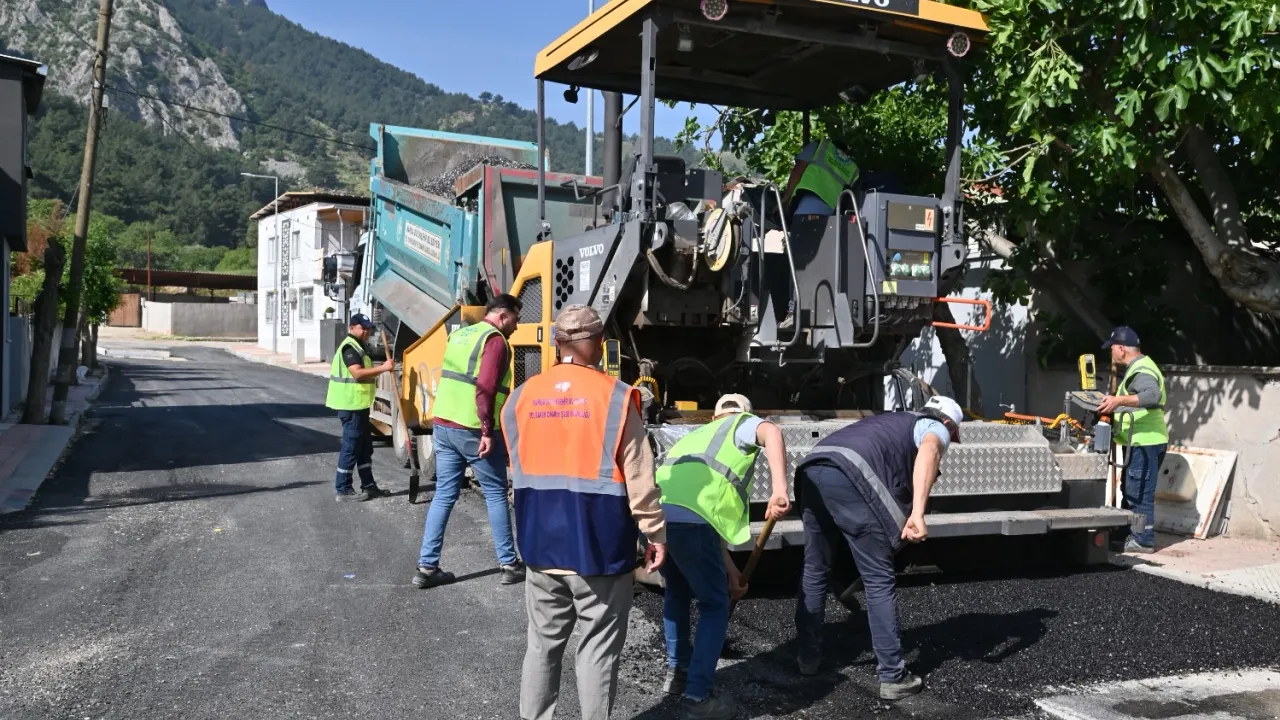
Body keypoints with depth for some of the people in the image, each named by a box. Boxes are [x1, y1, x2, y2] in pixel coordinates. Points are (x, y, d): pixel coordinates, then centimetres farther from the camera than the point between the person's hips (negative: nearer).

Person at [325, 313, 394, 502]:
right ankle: (343, 490, -1)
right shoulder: (349, 347, -14)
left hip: (359, 404, 11)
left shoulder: (358, 347, 19)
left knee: (365, 446, 14)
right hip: (351, 405, -11)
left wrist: (382, 368, 13)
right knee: (350, 446, -6)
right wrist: (383, 368, -29)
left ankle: (368, 486, 20)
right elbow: (357, 373, -26)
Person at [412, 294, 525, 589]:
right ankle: (509, 565, 11)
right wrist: (488, 431, -20)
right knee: (496, 495, 5)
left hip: (443, 425, 7)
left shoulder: (458, 335, 17)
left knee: (443, 496, 10)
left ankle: (427, 567, 9)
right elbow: (485, 388, -20)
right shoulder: (495, 340, -10)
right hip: (473, 431, -7)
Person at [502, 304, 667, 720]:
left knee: (543, 643, 16)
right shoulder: (614, 396, -12)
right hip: (599, 546, -4)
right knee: (598, 648, 7)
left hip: (541, 544, 5)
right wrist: (655, 533, -2)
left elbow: (519, 471, 10)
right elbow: (638, 478, -11)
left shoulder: (522, 396, 2)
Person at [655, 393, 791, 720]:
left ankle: (677, 671, 41)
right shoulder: (743, 424, 20)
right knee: (714, 605, 12)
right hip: (687, 519, -7)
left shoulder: (699, 435, 38)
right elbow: (772, 433, -8)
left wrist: (729, 568, 39)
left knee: (677, 592, 31)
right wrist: (779, 490, -17)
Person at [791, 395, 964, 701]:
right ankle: (893, 677, 10)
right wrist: (918, 513, -18)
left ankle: (809, 656, 32)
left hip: (812, 470, 7)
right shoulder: (935, 428, 19)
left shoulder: (891, 421, 41)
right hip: (851, 477, -7)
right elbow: (928, 449, -8)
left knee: (815, 570, 21)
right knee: (879, 581, 4)